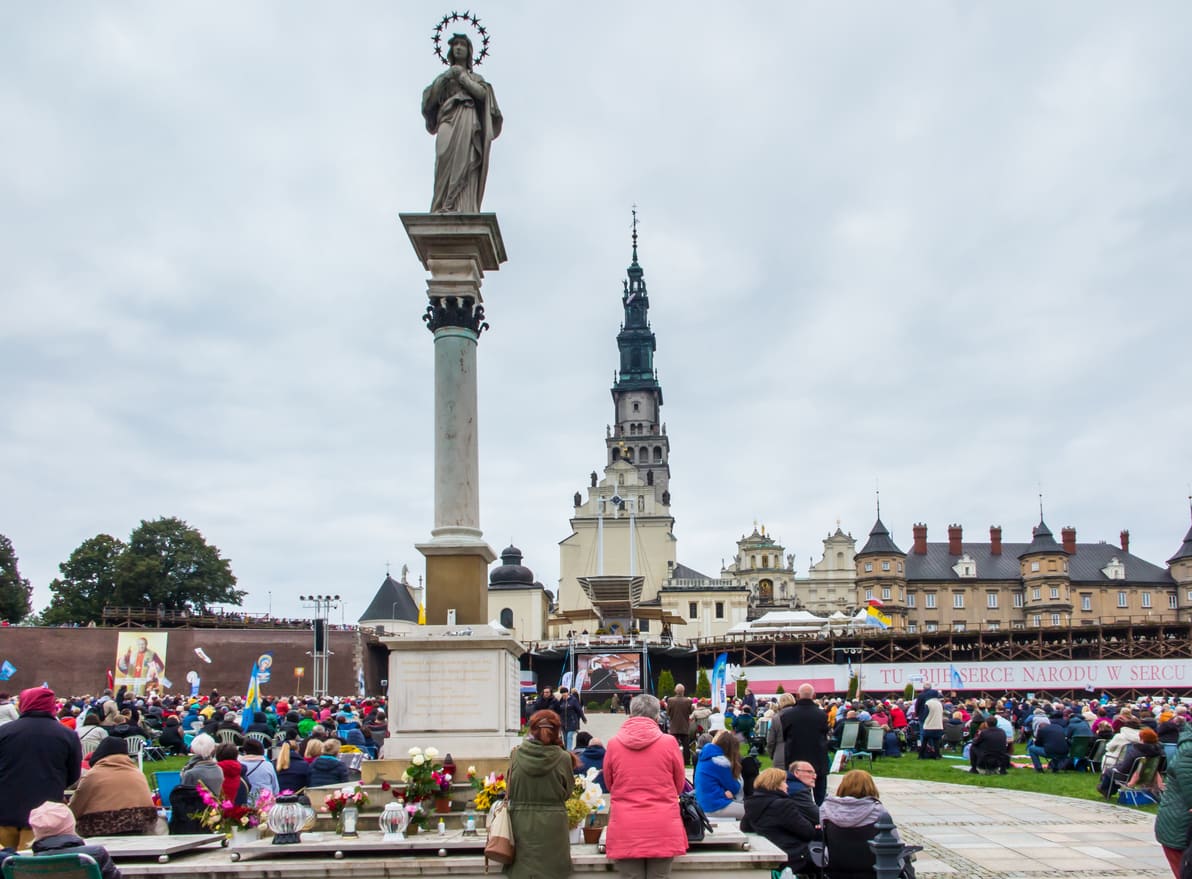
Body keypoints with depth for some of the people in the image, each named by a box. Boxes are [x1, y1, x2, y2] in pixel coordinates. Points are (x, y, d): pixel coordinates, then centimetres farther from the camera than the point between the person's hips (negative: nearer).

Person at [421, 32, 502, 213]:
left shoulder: (476, 78, 26)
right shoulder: (444, 75, 27)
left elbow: (482, 93, 4)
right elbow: (430, 98, 11)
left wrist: (461, 76, 4)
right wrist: (446, 76, 2)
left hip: (468, 122, 0)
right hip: (449, 120, 0)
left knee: (465, 162, -20)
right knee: (448, 160, -26)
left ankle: (465, 210, -31)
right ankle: (445, 207, -39)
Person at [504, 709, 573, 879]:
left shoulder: (517, 754, -7)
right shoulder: (563, 758, -11)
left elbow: (509, 789, 6)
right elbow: (567, 791, 2)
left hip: (521, 824, 1)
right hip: (551, 825, -1)